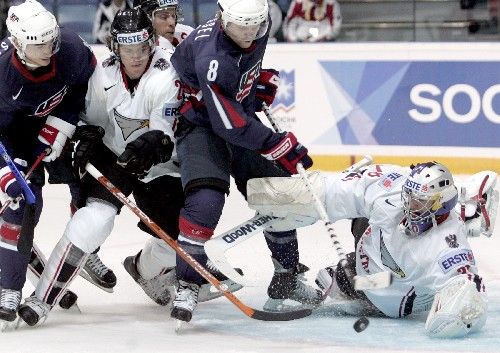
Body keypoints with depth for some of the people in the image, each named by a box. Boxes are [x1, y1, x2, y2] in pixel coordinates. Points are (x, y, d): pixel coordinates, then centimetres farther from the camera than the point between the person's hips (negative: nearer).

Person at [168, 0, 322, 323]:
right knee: (206, 199, -28)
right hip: (201, 123, -8)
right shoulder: (211, 59, -36)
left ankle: (286, 279, 25)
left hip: (241, 112, 8)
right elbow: (229, 124, -33)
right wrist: (279, 145, -29)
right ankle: (187, 286, -19)